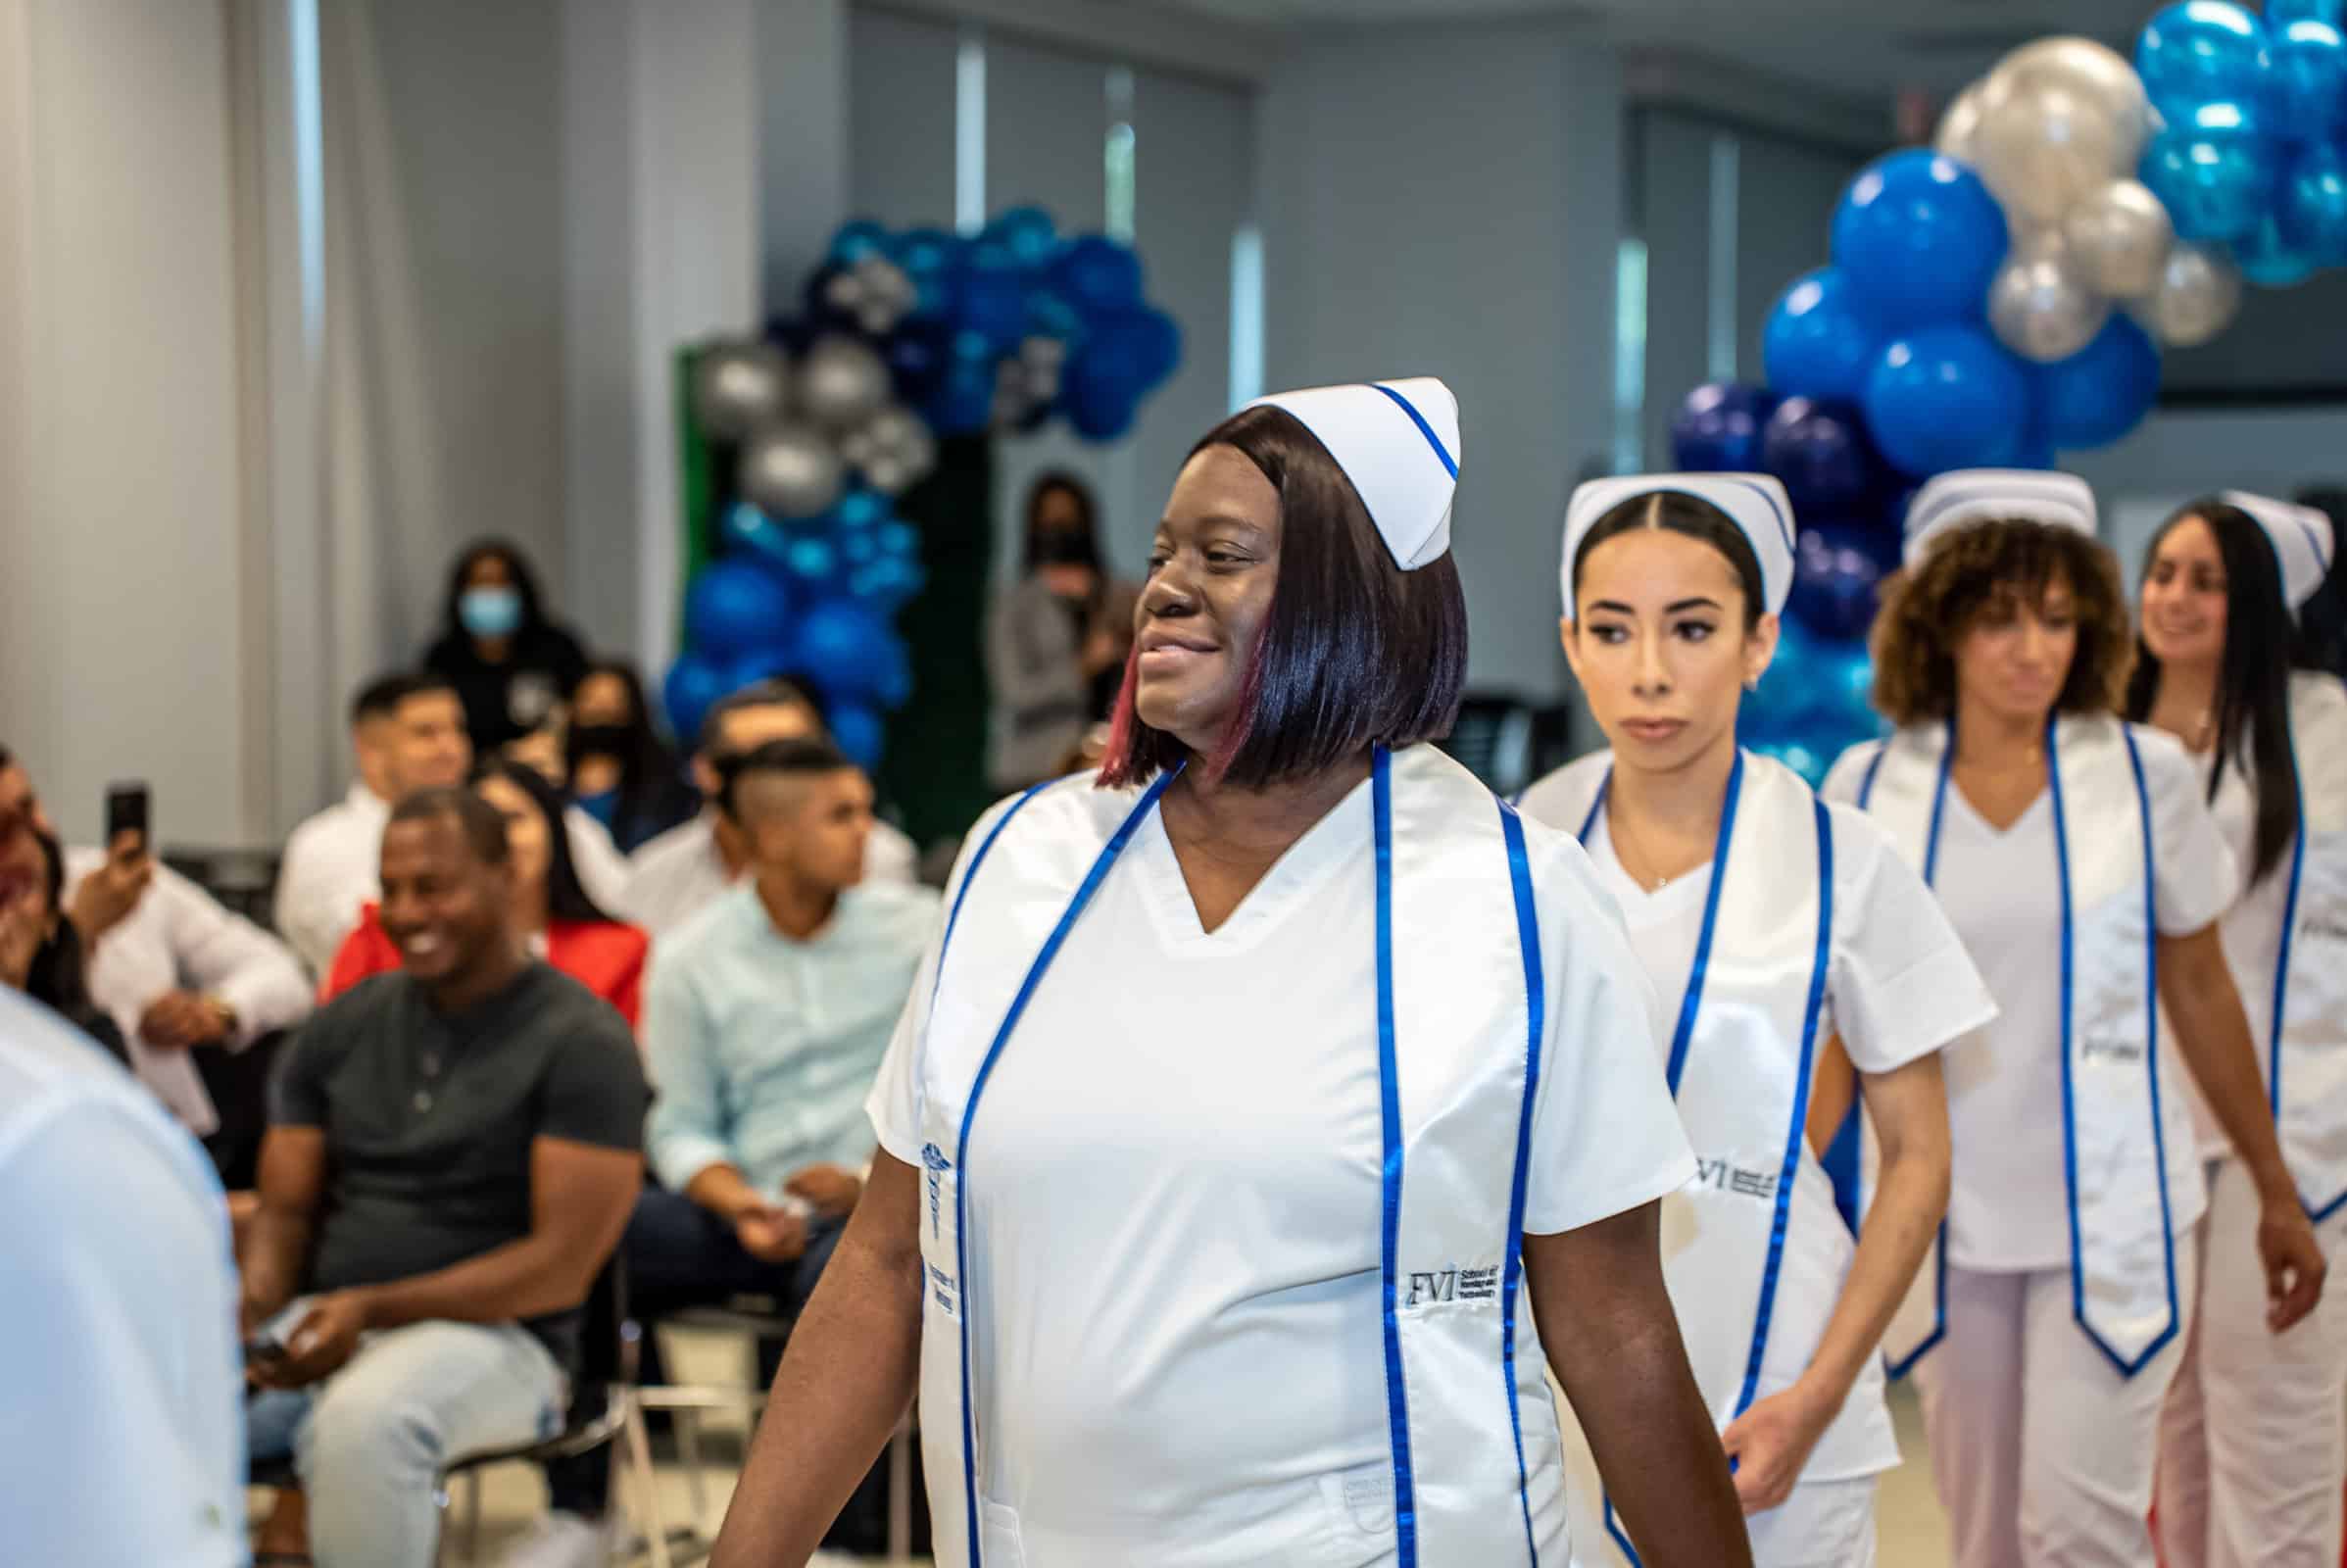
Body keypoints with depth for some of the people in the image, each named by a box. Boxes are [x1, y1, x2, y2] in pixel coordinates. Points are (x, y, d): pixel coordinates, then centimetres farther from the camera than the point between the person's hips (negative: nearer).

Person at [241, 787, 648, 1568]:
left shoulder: (581, 1042, -5)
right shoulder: (341, 1027, 12)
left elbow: (562, 1265, -11)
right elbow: (285, 1212, 14)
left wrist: (372, 1308, -20)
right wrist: (250, 1307, -10)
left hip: (490, 1334, -5)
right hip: (320, 1322, 5)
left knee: (362, 1420, -38)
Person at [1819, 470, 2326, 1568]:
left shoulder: (2147, 776, -3)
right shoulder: (1868, 788, -1)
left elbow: (2201, 993, 6)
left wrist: (2277, 1196, 11)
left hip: (2108, 1217, -2)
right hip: (1944, 1222, 2)